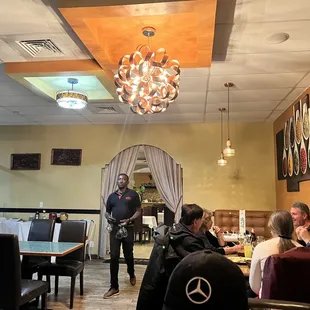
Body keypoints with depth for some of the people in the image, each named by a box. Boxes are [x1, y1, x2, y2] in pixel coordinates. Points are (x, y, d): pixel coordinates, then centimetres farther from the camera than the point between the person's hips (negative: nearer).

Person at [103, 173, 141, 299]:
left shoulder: (133, 194, -1)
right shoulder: (112, 196, 10)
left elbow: (139, 211, -1)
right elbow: (107, 212, 18)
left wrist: (129, 220, -16)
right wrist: (108, 217, -5)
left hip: (128, 229, -2)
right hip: (114, 229, 2)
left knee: (128, 255, 13)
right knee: (114, 257, -1)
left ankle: (131, 275, 43)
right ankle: (114, 287, 5)